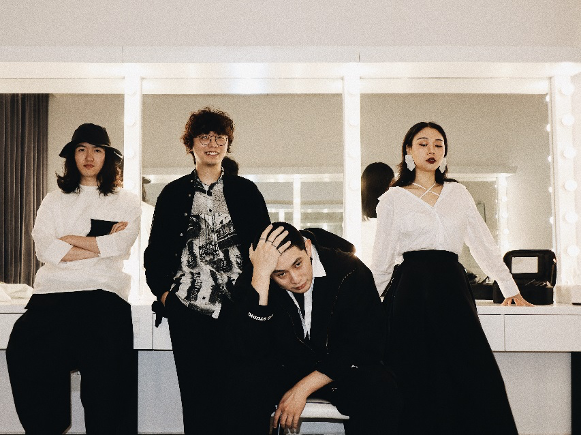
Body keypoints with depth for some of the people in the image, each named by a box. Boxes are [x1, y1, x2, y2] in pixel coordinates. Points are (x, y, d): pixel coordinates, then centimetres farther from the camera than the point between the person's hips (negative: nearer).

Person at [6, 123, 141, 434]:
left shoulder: (127, 202, 18)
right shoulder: (54, 201, 22)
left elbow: (119, 247, -1)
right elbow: (44, 250, 5)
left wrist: (69, 238, 5)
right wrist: (101, 245, 2)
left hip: (103, 293, -2)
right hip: (54, 292, 2)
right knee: (23, 348, -21)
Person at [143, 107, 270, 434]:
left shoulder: (246, 191, 11)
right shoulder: (174, 193, 12)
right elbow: (156, 249, 13)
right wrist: (163, 291, 2)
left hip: (237, 307, 0)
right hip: (187, 308, 1)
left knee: (234, 393, -5)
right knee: (195, 396, 1)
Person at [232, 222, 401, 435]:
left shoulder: (350, 272, -17)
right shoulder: (251, 283, -14)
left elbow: (363, 346, -16)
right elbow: (254, 352, -28)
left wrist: (302, 389, -22)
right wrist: (260, 274, -35)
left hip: (339, 368, 0)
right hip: (283, 367, 0)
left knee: (380, 391, -31)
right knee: (245, 388, -31)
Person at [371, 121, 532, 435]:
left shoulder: (458, 193, 14)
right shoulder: (393, 198, 7)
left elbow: (483, 243, 15)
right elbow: (382, 259, 9)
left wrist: (510, 288, 13)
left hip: (451, 288, 2)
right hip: (412, 291, -2)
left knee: (473, 375, -6)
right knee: (417, 383, -3)